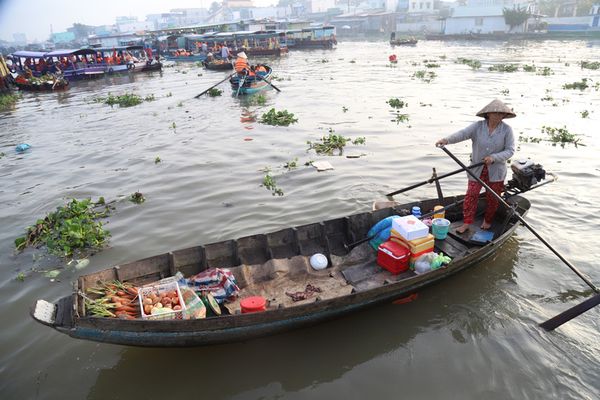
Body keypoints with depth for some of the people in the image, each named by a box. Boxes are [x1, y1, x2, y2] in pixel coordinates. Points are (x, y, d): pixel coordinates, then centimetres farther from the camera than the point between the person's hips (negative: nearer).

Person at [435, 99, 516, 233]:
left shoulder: (507, 129, -8)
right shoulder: (478, 126, -8)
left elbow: (510, 150, -10)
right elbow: (462, 134, -23)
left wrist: (494, 157, -26)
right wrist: (446, 140, -42)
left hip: (496, 171, 0)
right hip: (477, 169, 0)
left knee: (492, 197, 12)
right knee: (471, 194, -4)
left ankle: (487, 221, 36)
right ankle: (467, 223, 6)